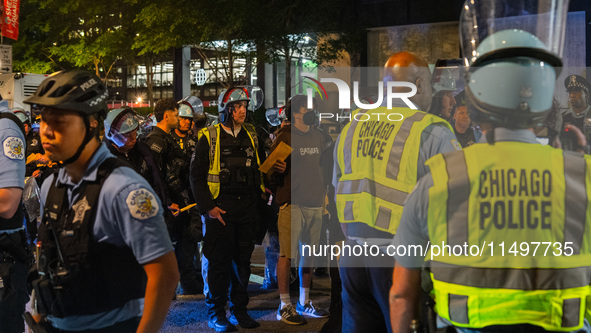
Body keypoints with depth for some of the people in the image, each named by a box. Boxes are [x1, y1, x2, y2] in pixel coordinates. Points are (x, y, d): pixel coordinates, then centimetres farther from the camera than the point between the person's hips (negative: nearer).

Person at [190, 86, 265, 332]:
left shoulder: (251, 135, 11)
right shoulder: (209, 137, -3)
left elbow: (262, 166, 26)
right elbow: (197, 176, -5)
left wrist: (260, 188, 12)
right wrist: (208, 207, -11)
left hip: (247, 209, 5)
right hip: (219, 209, -4)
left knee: (243, 261, 10)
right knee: (218, 261, 1)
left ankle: (239, 310, 23)